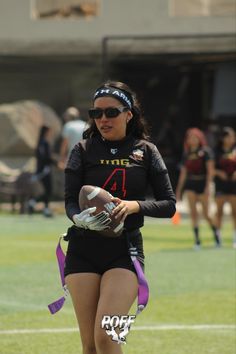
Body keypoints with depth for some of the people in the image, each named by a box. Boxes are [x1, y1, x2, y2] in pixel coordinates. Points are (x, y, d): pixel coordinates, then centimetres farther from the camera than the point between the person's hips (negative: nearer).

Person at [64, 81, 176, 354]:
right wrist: (79, 217, -26)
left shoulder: (146, 151, 4)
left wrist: (135, 206, -16)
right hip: (83, 250, 1)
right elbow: (70, 200, -2)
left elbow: (169, 205, 3)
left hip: (125, 249, -1)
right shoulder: (83, 150, 4)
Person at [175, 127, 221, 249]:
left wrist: (208, 186, -17)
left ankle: (215, 232, 25)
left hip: (202, 184, -4)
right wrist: (178, 190, 13)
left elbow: (210, 170, -8)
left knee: (206, 214, 0)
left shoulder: (206, 151, -3)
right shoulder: (186, 155, 10)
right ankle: (197, 240, -2)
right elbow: (183, 174, 14)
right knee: (193, 213, -5)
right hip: (190, 184, 4)